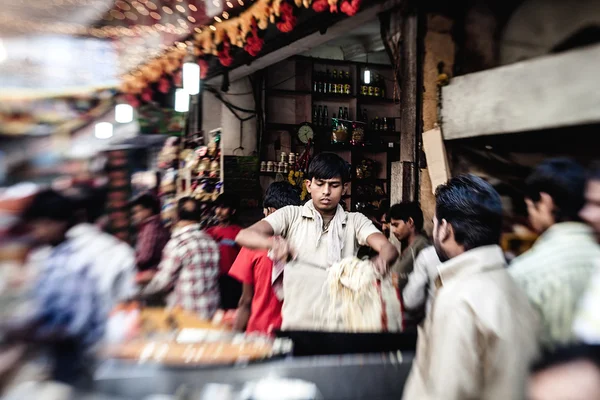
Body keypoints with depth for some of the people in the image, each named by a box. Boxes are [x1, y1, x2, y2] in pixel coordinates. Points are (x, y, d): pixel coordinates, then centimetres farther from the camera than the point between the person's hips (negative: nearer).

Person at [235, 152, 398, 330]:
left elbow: (389, 248, -5)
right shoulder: (291, 215, 7)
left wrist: (381, 261, -30)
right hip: (296, 324, -1)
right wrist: (274, 243, -26)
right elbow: (244, 236, -5)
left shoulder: (355, 221, 10)